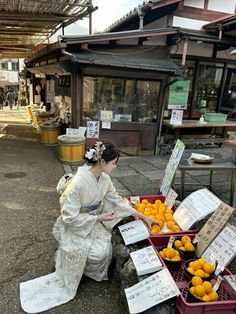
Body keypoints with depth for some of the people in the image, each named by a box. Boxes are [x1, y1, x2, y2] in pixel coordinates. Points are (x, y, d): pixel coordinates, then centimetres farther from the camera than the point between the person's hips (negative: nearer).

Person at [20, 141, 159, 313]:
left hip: (94, 223, 6)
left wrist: (143, 216, 1)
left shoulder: (104, 178, -10)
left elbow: (117, 201, 1)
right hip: (75, 226, -6)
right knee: (97, 253, -17)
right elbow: (70, 218, -26)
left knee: (104, 251, -12)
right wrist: (99, 218, -21)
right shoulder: (78, 183, -32)